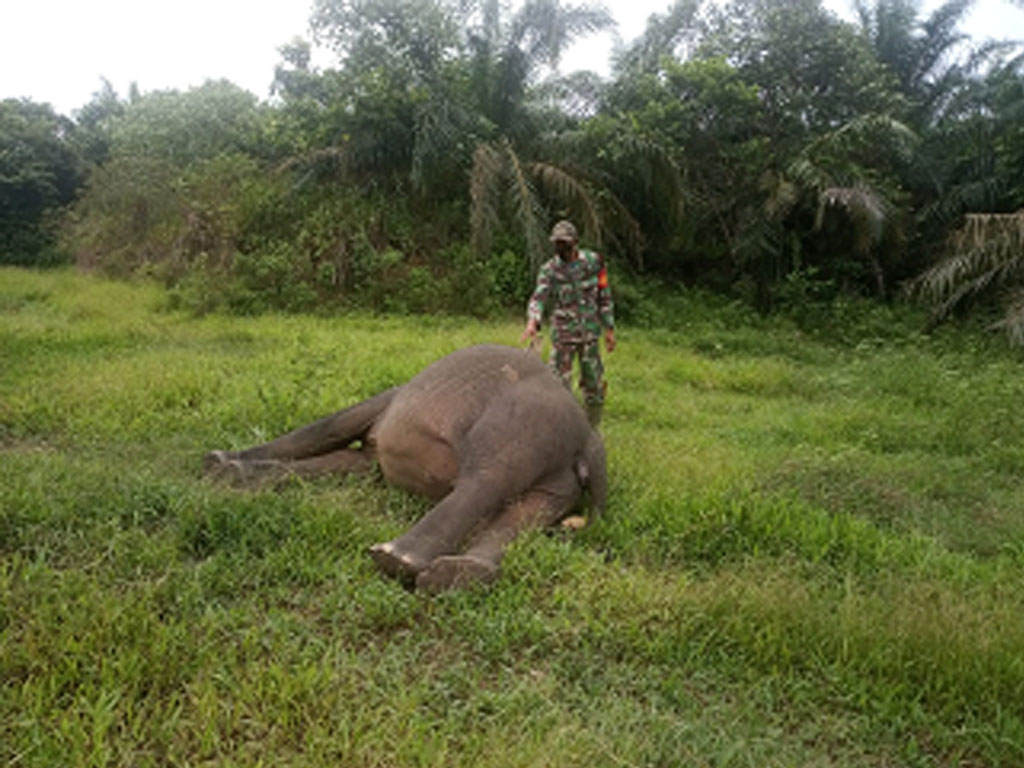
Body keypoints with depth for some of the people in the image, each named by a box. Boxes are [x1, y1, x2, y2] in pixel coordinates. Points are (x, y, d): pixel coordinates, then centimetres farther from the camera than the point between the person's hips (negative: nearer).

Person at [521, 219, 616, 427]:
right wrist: (532, 322, -44)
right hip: (563, 335, -1)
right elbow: (538, 297, -24)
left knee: (594, 384, 8)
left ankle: (591, 430, 25)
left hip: (590, 333, 1)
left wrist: (609, 329, 2)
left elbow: (604, 297, 4)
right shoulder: (548, 270, -9)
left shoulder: (593, 262, -4)